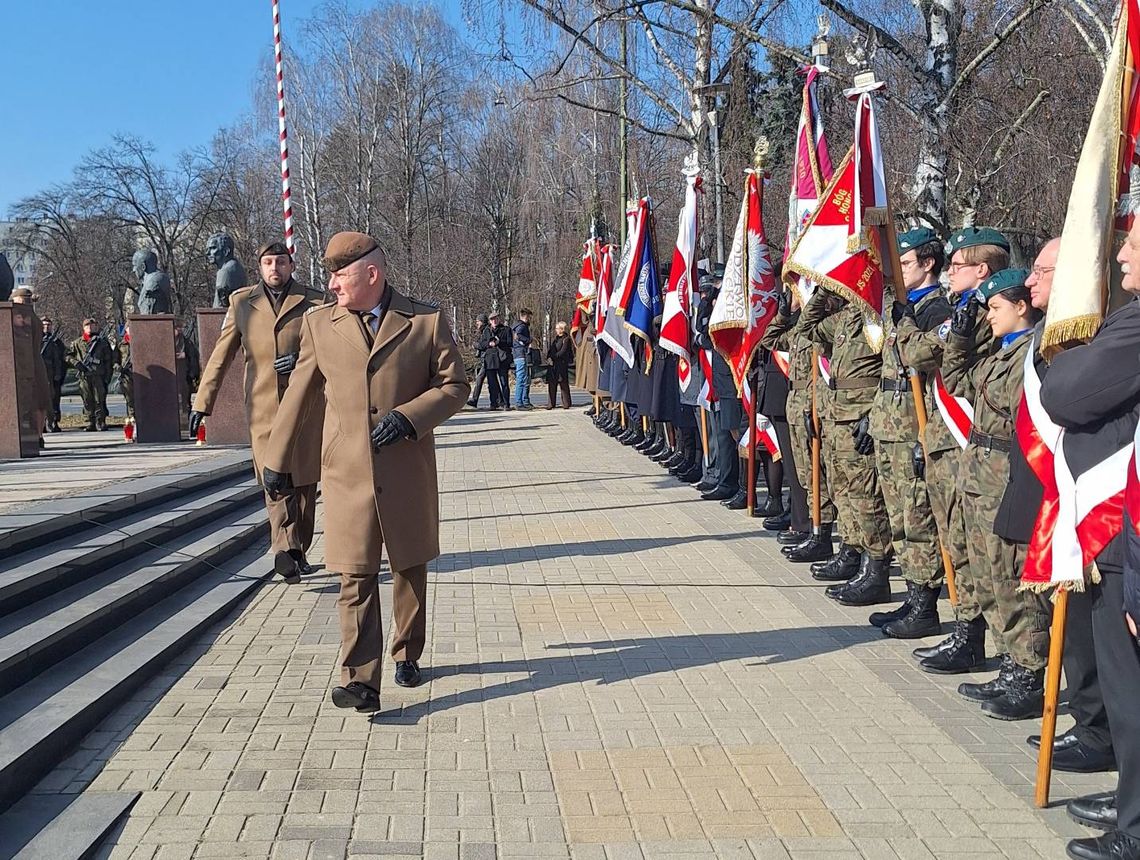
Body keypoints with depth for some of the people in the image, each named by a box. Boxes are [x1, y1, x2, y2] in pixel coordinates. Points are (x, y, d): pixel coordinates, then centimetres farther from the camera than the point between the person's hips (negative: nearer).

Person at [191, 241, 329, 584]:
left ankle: (299, 551, 18)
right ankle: (285, 549, -23)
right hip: (263, 407, 0)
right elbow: (220, 356, 12)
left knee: (304, 481, 6)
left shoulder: (314, 302, 7)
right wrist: (202, 402, 9)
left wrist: (301, 359, -13)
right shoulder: (241, 302, 11)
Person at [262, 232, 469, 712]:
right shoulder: (319, 324, 7)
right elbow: (300, 396, 12)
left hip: (408, 473, 0)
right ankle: (359, 681, -8)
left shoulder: (426, 322, 0)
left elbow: (455, 387, 2)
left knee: (409, 570, 15)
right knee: (355, 577, -7)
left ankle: (407, 655, 34)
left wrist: (408, 417, -14)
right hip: (348, 474, 0)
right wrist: (277, 460, 15)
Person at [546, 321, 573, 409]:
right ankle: (552, 403, 7)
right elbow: (549, 349, 12)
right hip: (552, 365, 6)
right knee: (551, 384, 3)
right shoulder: (553, 339, 18)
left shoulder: (566, 339, -3)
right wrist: (549, 357, -5)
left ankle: (566, 403, 1)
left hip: (562, 364, -6)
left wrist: (554, 357, -14)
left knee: (563, 384, -3)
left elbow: (563, 351, -11)